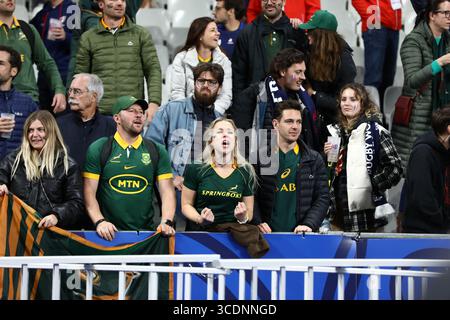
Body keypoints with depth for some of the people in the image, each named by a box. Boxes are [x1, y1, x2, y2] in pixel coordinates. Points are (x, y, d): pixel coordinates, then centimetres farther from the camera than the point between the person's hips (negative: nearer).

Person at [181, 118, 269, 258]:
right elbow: (186, 205, 7)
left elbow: (249, 213, 12)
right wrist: (200, 219, -13)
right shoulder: (195, 170, 1)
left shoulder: (246, 173, 6)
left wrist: (243, 218, -12)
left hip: (232, 232, 2)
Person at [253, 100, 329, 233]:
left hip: (300, 233, 1)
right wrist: (258, 222, -15)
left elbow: (322, 198, 4)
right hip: (268, 233, -1)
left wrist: (309, 224, -10)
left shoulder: (314, 159, 8)